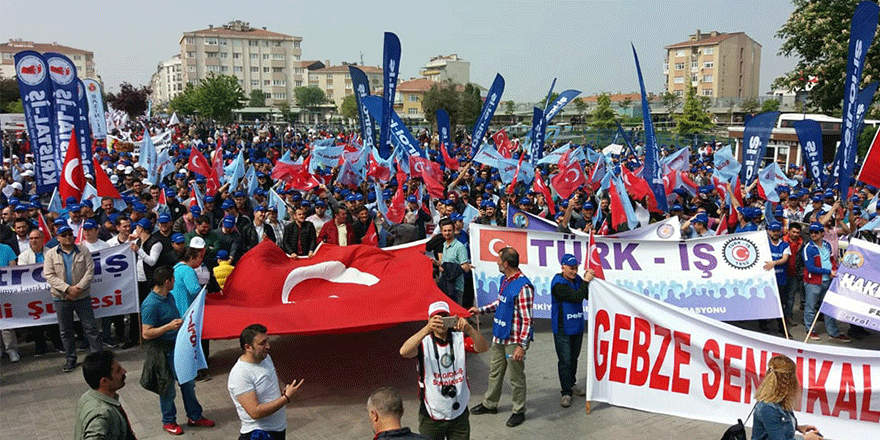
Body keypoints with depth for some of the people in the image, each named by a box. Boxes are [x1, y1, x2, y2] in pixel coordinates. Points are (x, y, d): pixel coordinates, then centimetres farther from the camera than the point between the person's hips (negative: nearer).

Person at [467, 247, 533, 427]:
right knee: (495, 372, 21)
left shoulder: (523, 287, -24)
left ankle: (519, 411, 23)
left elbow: (527, 319, -23)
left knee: (516, 377, 7)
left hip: (514, 340, -9)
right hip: (499, 336, 9)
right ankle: (489, 404, 38)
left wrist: (522, 345, -24)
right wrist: (481, 310, 19)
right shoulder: (505, 280, 5)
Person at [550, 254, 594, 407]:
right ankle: (566, 393, 6)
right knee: (565, 361, -3)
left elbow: (589, 296, 1)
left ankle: (571, 384, 35)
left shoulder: (577, 280, 5)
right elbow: (576, 296, -26)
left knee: (574, 358, 18)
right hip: (563, 329, -7)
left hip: (577, 327, 7)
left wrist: (588, 279, -12)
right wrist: (586, 281, -19)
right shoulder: (558, 284, -17)